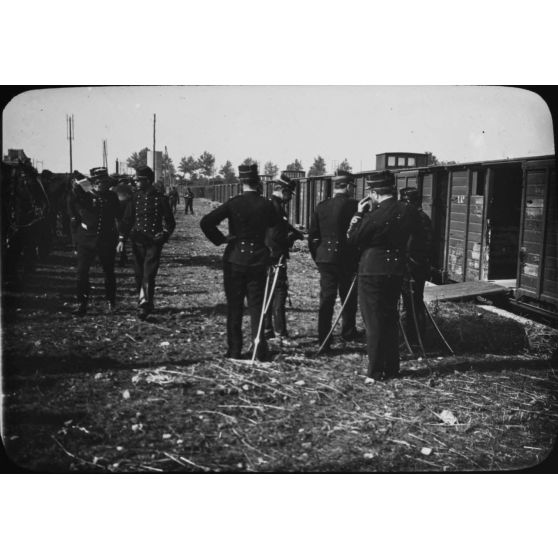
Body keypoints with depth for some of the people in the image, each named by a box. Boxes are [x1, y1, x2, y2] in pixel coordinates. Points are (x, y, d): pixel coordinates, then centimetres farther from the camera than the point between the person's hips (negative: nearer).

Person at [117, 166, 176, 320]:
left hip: (154, 241, -4)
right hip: (137, 241, 4)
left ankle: (144, 305, -16)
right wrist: (122, 238, 1)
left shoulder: (160, 199, -3)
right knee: (139, 274, 9)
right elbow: (127, 219, 9)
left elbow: (170, 221, 3)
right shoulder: (135, 198, 6)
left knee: (149, 274, -13)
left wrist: (165, 234, -14)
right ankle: (146, 303, 25)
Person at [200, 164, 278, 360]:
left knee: (234, 306, 9)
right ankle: (260, 348, -2)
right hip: (258, 260, 1)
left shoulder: (233, 203, -9)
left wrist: (219, 239, -5)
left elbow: (206, 222, -15)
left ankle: (235, 350, 12)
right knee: (256, 305, 8)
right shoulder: (266, 205, -4)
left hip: (235, 259, -1)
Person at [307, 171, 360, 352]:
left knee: (326, 298, 5)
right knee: (348, 297, 14)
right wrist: (359, 258, 2)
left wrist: (317, 257, 16)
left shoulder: (321, 207, 3)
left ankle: (323, 340, 3)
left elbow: (312, 236, 6)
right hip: (348, 259, -3)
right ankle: (348, 332, 25)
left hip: (325, 257, 3)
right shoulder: (354, 206, -9)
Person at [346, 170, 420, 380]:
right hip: (396, 271, 6)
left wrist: (359, 213, -1)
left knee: (374, 323, 2)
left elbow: (352, 239, -10)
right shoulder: (409, 211, -1)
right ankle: (392, 368, 24)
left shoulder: (375, 216, -19)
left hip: (372, 272, -6)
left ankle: (376, 371, 7)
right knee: (390, 320, 17)